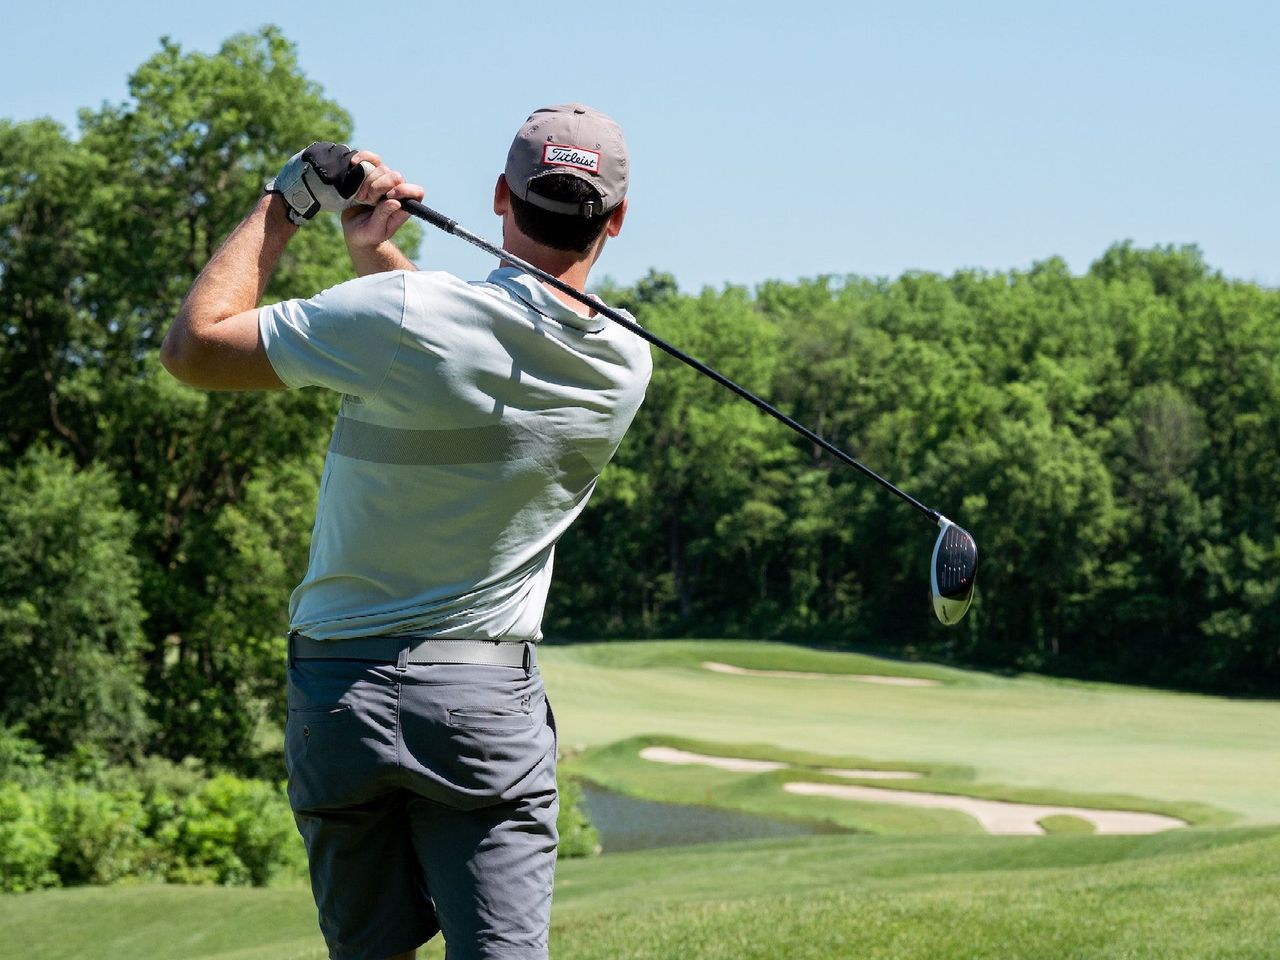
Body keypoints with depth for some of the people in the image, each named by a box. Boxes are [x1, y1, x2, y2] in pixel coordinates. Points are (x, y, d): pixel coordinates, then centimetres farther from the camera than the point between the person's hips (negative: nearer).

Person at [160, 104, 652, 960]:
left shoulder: (399, 315, -16)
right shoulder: (626, 365, -1)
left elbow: (194, 345, -5)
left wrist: (286, 201, 3)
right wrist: (378, 250, 10)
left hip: (340, 689, -1)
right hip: (489, 697, 1)